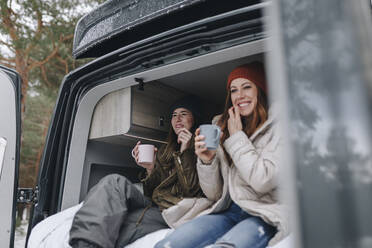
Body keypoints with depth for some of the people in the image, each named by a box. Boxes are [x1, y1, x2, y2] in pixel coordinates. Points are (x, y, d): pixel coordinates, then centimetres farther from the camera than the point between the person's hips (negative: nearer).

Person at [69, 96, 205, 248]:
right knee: (115, 182, -24)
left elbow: (192, 192, -6)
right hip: (153, 205, 6)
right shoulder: (164, 152, 23)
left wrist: (186, 153, -11)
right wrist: (150, 169, -1)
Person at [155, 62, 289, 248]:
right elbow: (214, 194, 12)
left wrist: (237, 137, -7)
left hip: (264, 216, -3)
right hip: (229, 210, 4)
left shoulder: (277, 127, -1)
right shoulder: (221, 131, 10)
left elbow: (263, 181, -16)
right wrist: (207, 161, -8)